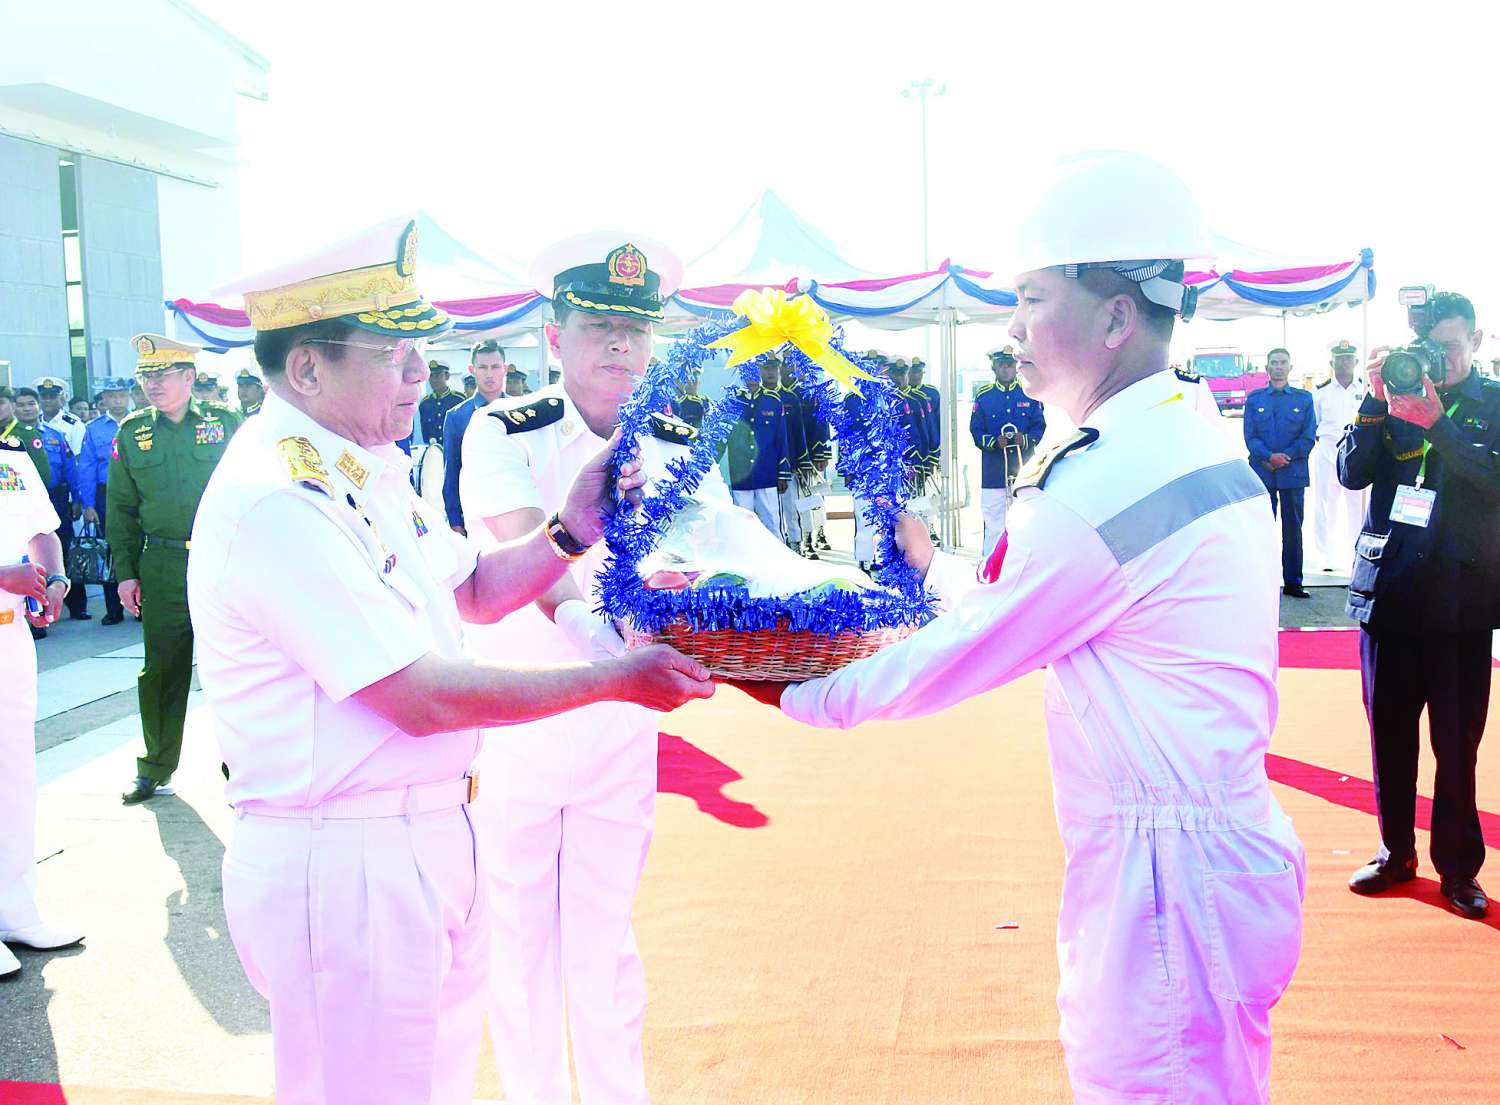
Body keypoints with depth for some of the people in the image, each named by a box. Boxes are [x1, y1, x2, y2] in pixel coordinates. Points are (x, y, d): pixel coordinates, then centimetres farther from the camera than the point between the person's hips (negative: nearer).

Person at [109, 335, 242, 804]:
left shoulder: (226, 422, 1)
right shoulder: (131, 432, 7)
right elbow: (120, 509, 10)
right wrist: (125, 572, 4)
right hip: (161, 569, 2)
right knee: (161, 672, 8)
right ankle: (155, 769, 24)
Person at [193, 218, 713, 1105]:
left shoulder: (372, 467, 8)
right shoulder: (275, 501, -23)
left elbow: (473, 592, 14)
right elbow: (422, 697, -24)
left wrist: (570, 531, -4)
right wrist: (616, 678, -18)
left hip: (432, 835, 9)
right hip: (341, 865, -9)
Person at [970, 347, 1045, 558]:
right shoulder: (983, 395, 3)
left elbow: (1040, 426, 5)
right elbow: (976, 430, 2)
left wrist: (1026, 439, -15)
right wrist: (994, 442, -17)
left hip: (1024, 469, 1)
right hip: (994, 470, -1)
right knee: (994, 523, 0)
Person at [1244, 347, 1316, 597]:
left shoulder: (1304, 399, 9)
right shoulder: (1254, 399, 10)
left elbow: (1309, 436, 2)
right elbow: (1250, 436, 2)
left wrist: (1286, 457, -10)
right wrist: (1269, 456, -14)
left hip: (1293, 472, 0)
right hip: (1262, 472, 0)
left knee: (1293, 528, 3)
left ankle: (1293, 582, 8)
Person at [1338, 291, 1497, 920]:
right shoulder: (1392, 398, 6)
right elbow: (1351, 473, -4)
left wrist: (1437, 423, -22)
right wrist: (1376, 404, -14)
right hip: (1389, 592, 2)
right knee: (1390, 731, 10)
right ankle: (1396, 850, 25)